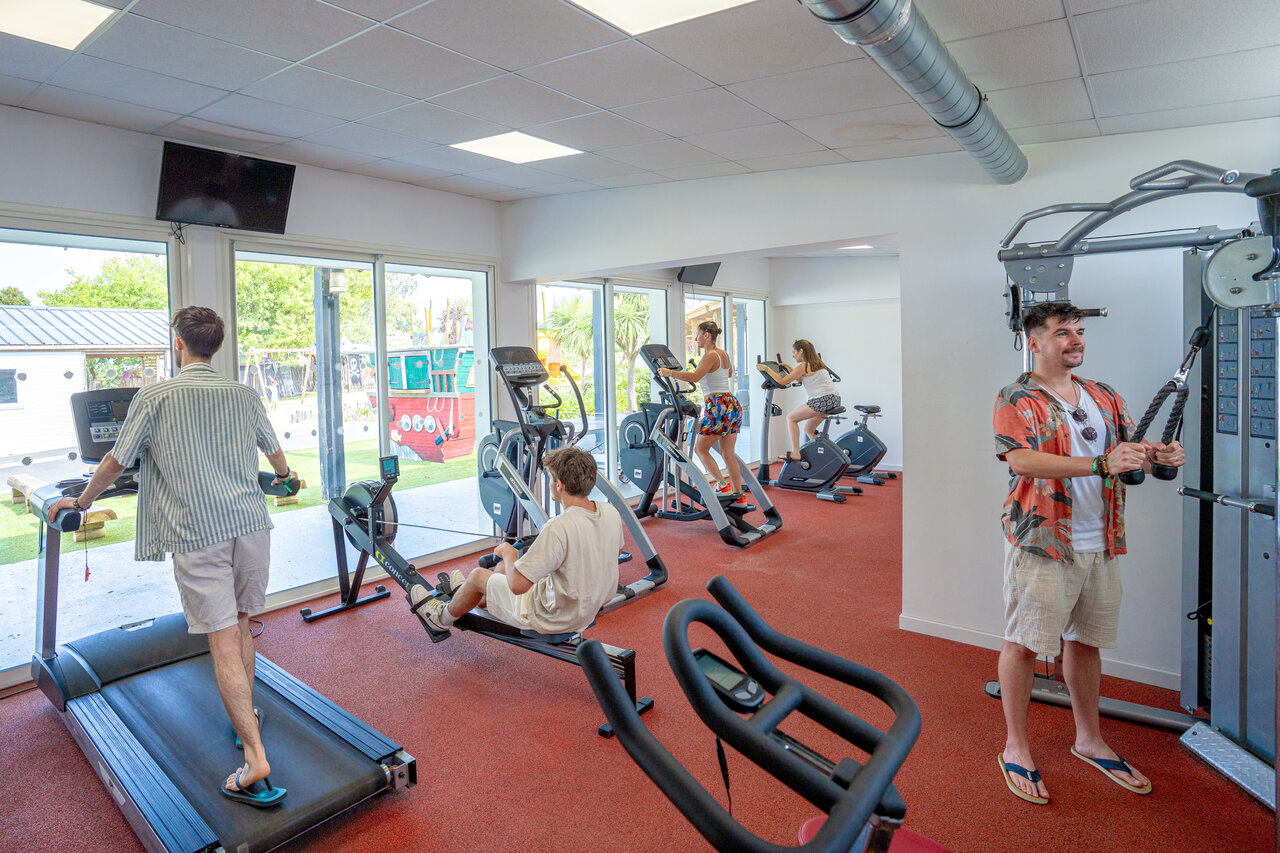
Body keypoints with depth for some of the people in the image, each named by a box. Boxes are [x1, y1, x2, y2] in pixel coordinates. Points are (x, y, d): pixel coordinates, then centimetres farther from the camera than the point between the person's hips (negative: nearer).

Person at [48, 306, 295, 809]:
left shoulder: (154, 398, -1)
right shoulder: (243, 394, 11)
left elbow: (116, 461, 7)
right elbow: (274, 451, 25)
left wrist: (80, 502, 26)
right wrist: (284, 476, 47)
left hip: (198, 534, -4)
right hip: (251, 523, 5)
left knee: (224, 641, -4)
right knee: (242, 626, 20)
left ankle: (256, 761, -6)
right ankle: (245, 714, 35)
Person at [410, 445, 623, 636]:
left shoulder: (559, 528, -34)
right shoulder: (611, 513, -11)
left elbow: (517, 585, -30)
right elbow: (615, 550, 11)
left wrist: (508, 553, -9)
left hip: (554, 619, -7)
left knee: (478, 576, 13)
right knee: (511, 565, 27)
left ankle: (443, 617, 45)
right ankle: (470, 597, 57)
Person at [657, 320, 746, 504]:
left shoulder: (710, 356, -10)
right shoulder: (724, 354, 16)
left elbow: (694, 376, -26)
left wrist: (669, 373, -20)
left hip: (718, 407, -9)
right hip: (733, 405, 9)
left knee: (700, 449, 5)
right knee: (727, 454, 12)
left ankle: (723, 485, 0)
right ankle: (739, 496, 14)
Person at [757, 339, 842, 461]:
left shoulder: (803, 366, -6)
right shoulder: (817, 363, 21)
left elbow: (782, 381, -7)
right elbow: (799, 379, 33)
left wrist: (766, 368, 0)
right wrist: (788, 367, 33)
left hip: (823, 400, -9)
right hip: (834, 400, 9)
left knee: (791, 417, 2)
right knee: (808, 429, 21)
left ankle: (795, 453, -4)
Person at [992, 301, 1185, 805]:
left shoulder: (1104, 397, 14)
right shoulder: (1016, 399, -8)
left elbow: (1127, 450, 17)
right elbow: (1021, 461, -21)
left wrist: (1157, 455, -6)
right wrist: (1101, 465, -27)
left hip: (1099, 544, 7)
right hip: (1040, 542, -6)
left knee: (1085, 640, 18)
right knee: (1024, 642, 2)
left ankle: (1089, 740, 36)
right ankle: (1015, 748, 17)